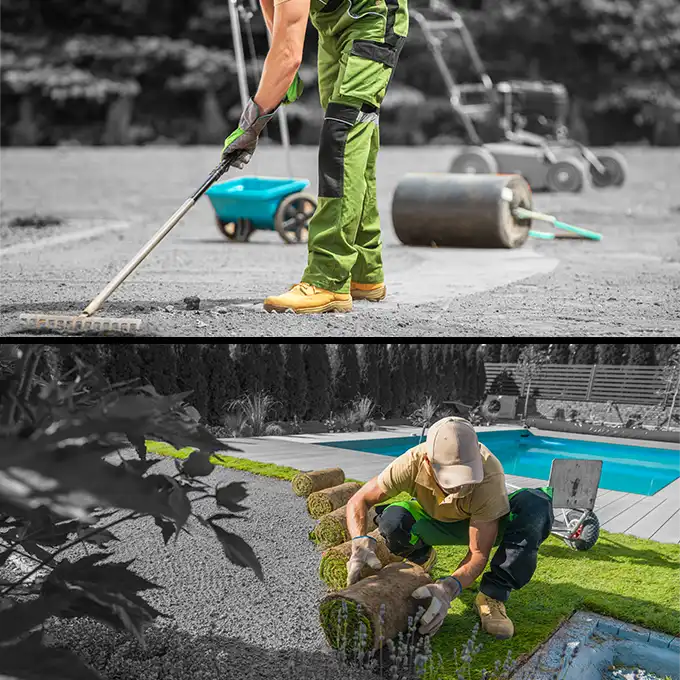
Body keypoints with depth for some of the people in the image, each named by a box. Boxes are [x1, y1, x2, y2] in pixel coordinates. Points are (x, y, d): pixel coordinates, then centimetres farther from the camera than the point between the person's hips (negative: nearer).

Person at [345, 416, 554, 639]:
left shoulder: (489, 475, -38)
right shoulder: (413, 463, -34)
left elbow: (478, 555, -34)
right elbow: (358, 501, -23)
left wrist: (448, 589, -52)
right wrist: (361, 543, -43)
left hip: (481, 523, -2)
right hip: (434, 521, 2)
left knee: (537, 504, -33)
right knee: (392, 520, -33)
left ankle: (492, 596, -23)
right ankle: (422, 557, 5)